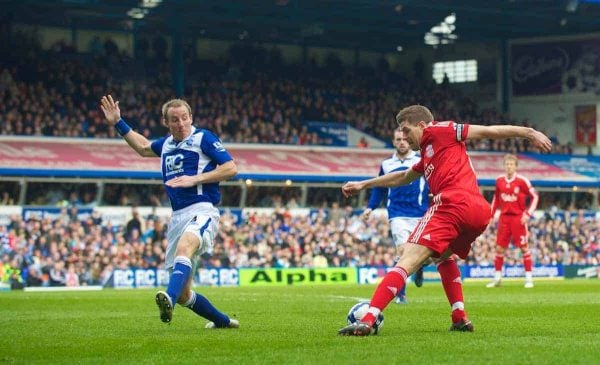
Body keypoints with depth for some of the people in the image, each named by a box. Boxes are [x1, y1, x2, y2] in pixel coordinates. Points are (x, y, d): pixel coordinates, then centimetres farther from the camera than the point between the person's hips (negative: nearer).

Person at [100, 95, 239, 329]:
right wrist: (118, 124, 33)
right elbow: (143, 148, 39)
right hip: (177, 216, 7)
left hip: (201, 210, -7)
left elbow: (230, 168, -7)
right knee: (183, 294, 4)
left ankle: (169, 300, -65)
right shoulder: (166, 144, 18)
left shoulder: (203, 138, -1)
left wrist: (194, 179, -13)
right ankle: (222, 322, 25)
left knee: (184, 248, -41)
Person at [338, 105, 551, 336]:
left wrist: (530, 133, 3)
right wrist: (363, 185, 57)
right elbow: (402, 178, 52)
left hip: (454, 202, -9)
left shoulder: (438, 131, 11)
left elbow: (489, 131, 8)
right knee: (442, 255, 35)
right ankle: (460, 319, 21)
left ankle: (368, 320, -27)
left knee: (408, 261, -15)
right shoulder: (427, 155, 35)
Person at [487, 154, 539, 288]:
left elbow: (534, 197, -3)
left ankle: (529, 278, 4)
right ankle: (497, 278, 14)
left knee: (524, 247, -3)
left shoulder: (522, 181, -8)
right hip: (504, 217, 4)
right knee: (499, 248, 4)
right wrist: (491, 214, 14)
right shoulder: (499, 181, 5)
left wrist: (528, 214, -11)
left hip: (518, 218, -4)